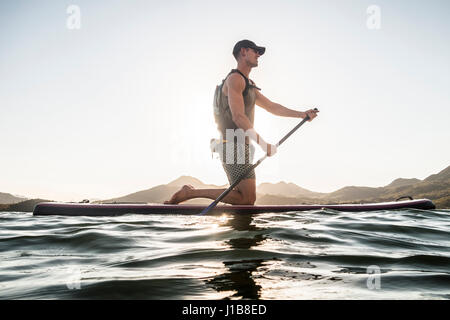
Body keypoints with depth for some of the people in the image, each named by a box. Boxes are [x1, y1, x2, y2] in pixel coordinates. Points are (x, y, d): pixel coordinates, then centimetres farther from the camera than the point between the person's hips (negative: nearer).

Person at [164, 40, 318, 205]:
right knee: (248, 199, -11)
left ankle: (191, 192, 11)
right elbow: (238, 117, -19)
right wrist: (264, 144, -21)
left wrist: (302, 114, 18)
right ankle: (191, 192, -9)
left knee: (242, 197, 11)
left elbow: (272, 107, 25)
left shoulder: (249, 85, 23)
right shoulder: (235, 78, -9)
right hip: (235, 146, -10)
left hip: (239, 147, 10)